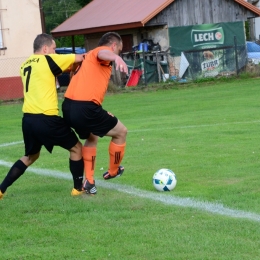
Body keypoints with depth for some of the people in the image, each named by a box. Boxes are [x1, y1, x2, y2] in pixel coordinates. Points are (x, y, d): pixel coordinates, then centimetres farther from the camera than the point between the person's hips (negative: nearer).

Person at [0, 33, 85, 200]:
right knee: (76, 148, 12)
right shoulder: (48, 60, -5)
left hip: (28, 118, 7)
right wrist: (86, 57, 20)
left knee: (30, 156, 26)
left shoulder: (26, 65, 16)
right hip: (46, 118, -7)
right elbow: (79, 58, -2)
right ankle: (79, 188, 17)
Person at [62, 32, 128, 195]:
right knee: (121, 132, 14)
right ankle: (113, 172, 31)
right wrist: (117, 58, -50)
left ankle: (89, 182, 25)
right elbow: (103, 53, -26)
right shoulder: (101, 51, 2)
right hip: (85, 108, -9)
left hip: (68, 107, 9)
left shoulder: (87, 57, 29)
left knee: (91, 138, 34)